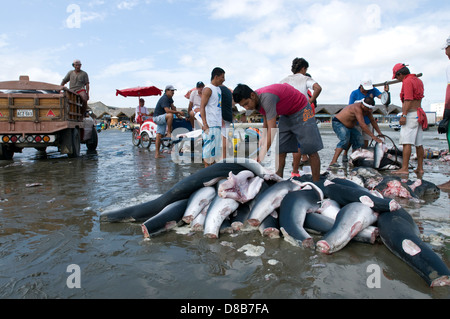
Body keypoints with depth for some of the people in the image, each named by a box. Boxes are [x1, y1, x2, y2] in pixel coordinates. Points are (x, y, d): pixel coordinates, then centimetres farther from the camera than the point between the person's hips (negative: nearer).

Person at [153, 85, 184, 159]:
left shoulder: (170, 98, 10)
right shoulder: (164, 99, -21)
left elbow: (173, 107, 13)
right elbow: (167, 110, -32)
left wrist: (178, 115, 2)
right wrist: (178, 112, -28)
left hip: (162, 118, 10)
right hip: (157, 117, -10)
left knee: (159, 135, 7)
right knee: (170, 115, -34)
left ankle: (157, 154, 7)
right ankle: (169, 133, -25)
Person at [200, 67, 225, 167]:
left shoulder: (218, 89, 19)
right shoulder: (208, 89, -8)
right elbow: (202, 107, -14)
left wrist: (222, 121, 21)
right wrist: (204, 124, -22)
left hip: (218, 124, 9)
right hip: (210, 124, -9)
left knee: (216, 147, 11)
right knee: (208, 146, -6)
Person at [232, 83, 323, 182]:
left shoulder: (267, 97, -36)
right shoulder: (256, 100, -9)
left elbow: (272, 129, -39)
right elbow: (266, 121, 7)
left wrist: (262, 156, -40)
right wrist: (263, 138, -7)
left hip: (301, 110, -8)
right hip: (286, 114, 9)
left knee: (311, 150, -8)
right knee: (280, 151, -1)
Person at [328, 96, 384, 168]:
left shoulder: (367, 109, -4)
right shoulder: (357, 108, -33)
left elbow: (373, 121, 12)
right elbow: (362, 125, -37)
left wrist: (379, 132, 11)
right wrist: (374, 137, -36)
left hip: (350, 126, 10)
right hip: (338, 123, -9)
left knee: (359, 141, -1)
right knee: (345, 140, -32)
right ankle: (333, 162, -37)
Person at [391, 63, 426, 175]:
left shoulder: (407, 81, -10)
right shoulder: (418, 80, 18)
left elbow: (408, 100, -19)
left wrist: (403, 115, -21)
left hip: (411, 114, -10)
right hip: (419, 114, 10)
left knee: (407, 142, -13)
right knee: (419, 144, 10)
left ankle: (405, 168, -17)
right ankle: (420, 168, 14)